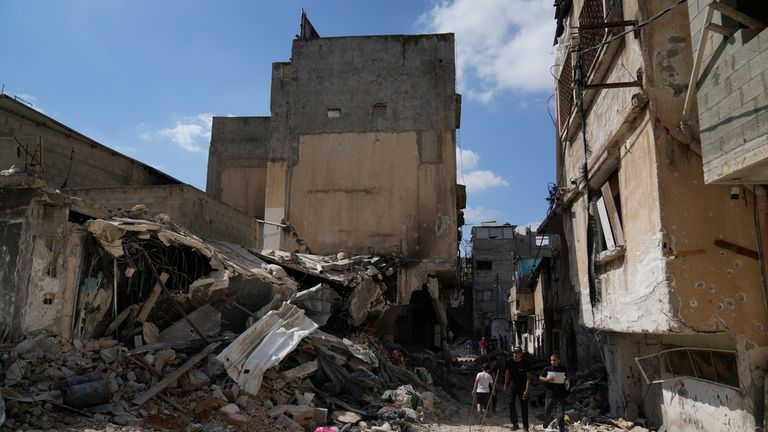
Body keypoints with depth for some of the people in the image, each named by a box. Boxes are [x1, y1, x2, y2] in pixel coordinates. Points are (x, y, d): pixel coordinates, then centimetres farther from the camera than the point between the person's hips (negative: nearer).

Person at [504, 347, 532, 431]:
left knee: (524, 405, 0)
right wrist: (506, 384, 13)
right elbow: (507, 373, 7)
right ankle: (514, 423, 0)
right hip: (513, 384, 2)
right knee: (511, 402, -11)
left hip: (523, 386, -2)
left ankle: (525, 426, 11)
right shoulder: (509, 362, -10)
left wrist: (527, 390, -25)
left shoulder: (526, 363, -19)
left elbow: (529, 378, -18)